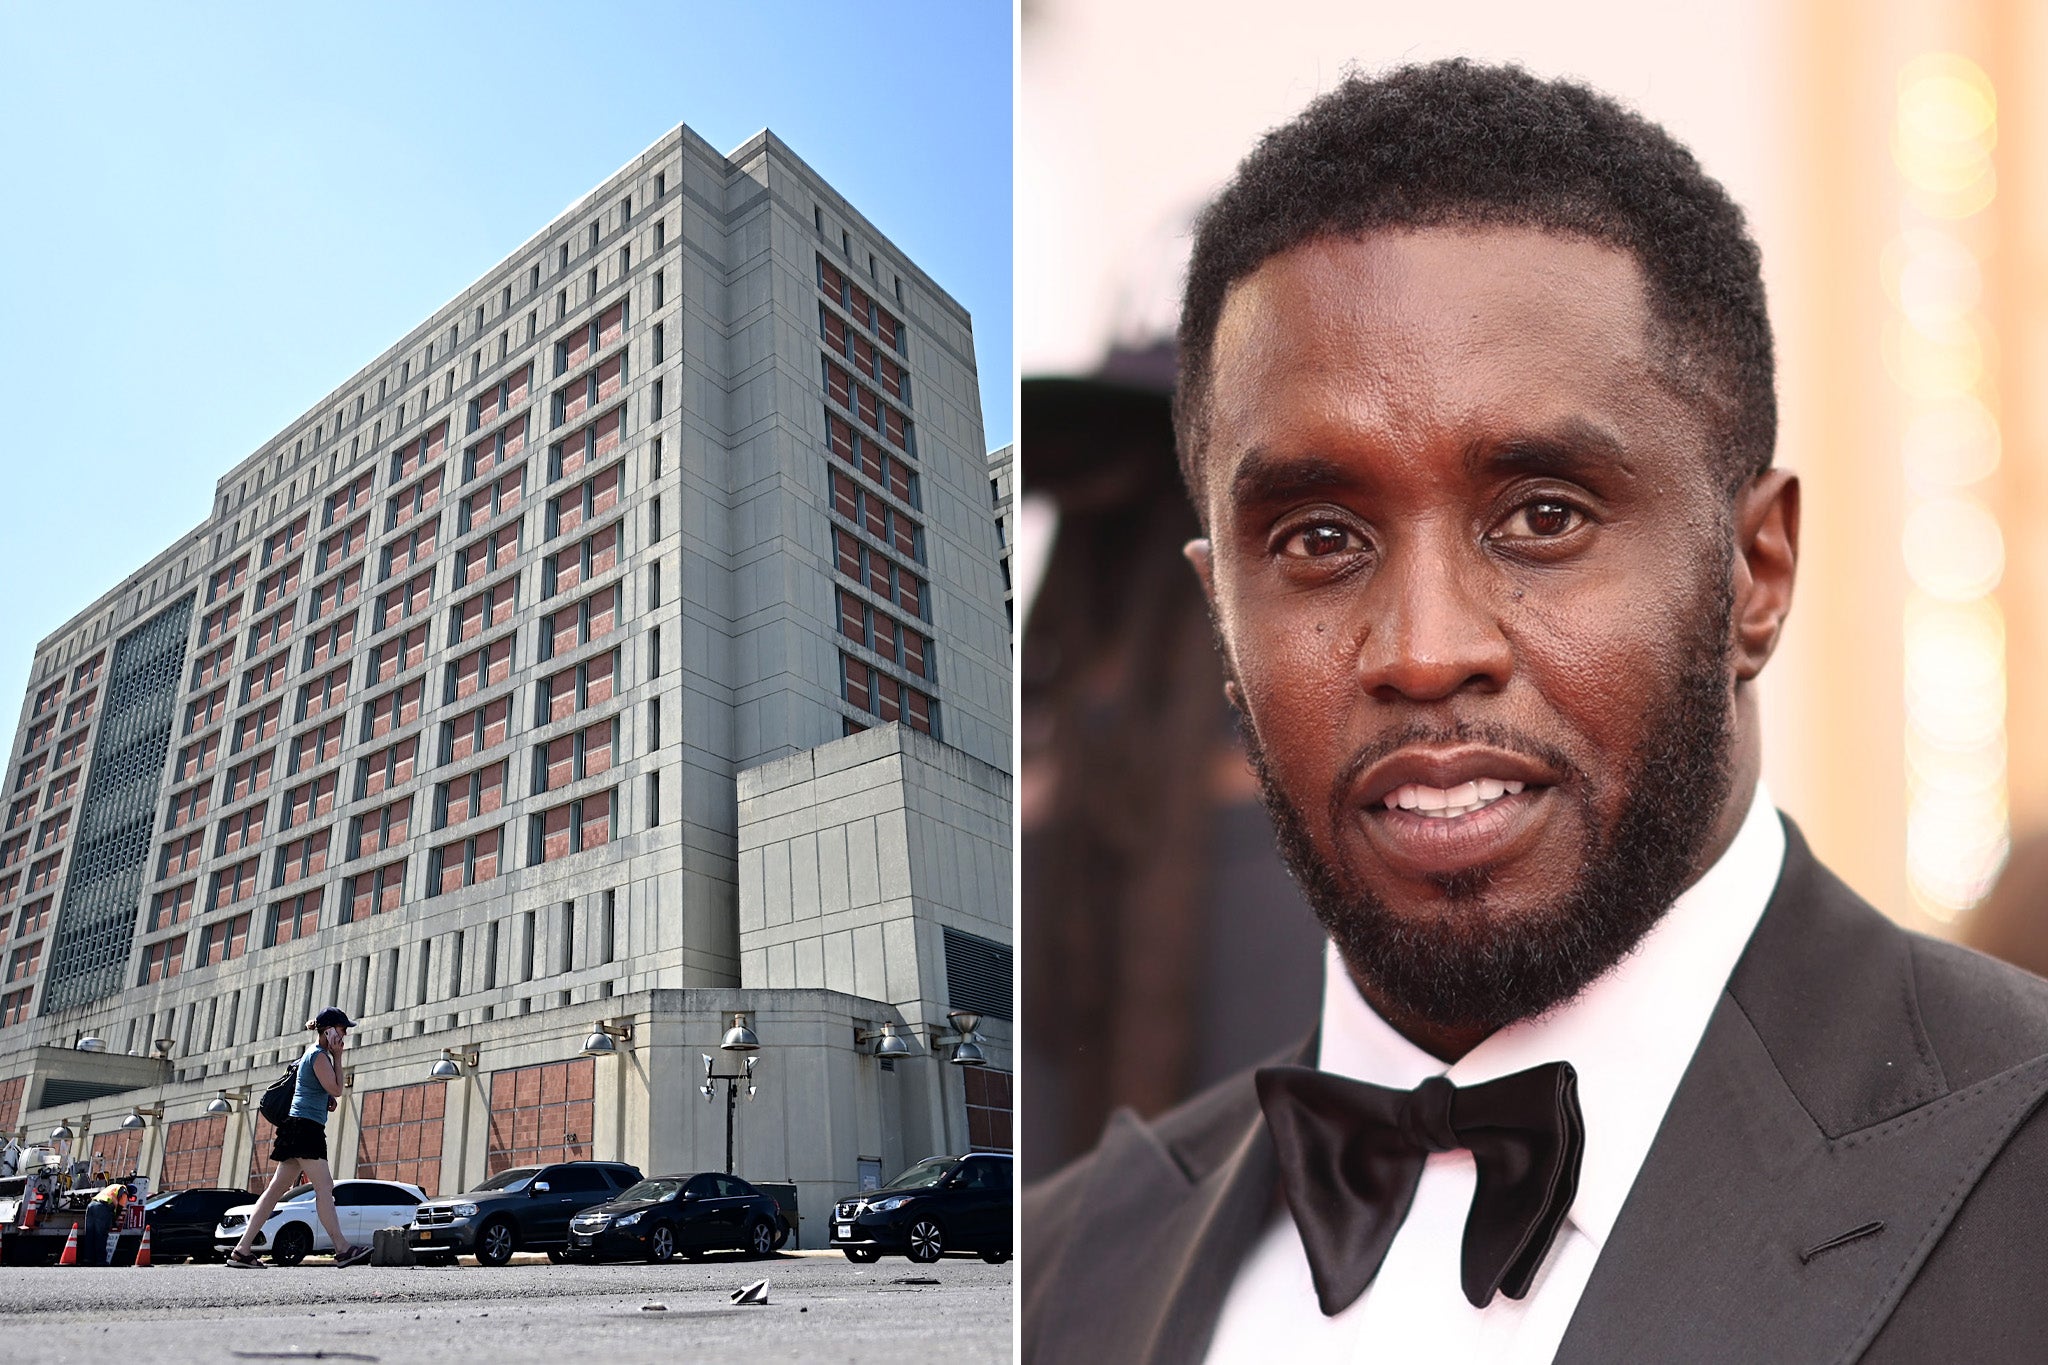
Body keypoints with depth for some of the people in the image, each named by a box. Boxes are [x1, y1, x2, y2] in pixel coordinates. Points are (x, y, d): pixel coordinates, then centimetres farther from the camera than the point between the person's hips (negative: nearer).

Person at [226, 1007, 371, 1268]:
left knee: (277, 1189, 7)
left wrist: (329, 1099, 13)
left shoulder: (313, 1051, 21)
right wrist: (337, 1057, -8)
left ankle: (242, 1250, 6)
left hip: (299, 1128, 10)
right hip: (305, 1126, -10)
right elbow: (336, 1089, -14)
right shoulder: (319, 1055, -9)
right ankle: (342, 1249, -14)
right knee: (324, 1187, -12)